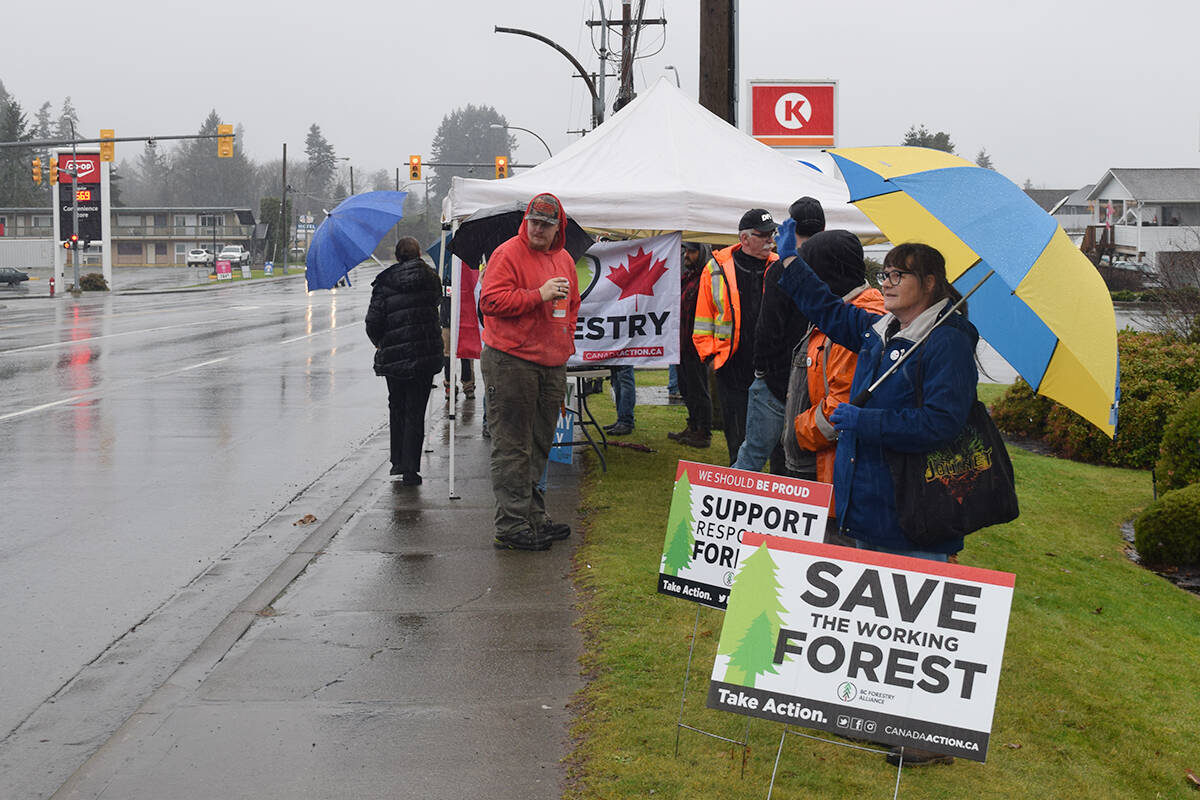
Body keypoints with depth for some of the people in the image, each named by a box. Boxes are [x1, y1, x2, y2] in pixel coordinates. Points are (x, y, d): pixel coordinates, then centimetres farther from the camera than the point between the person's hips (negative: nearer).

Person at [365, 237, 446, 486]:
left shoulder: (384, 282, -4)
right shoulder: (430, 277, 1)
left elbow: (373, 322, -7)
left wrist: (380, 343, 13)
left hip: (393, 355, 0)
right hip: (426, 353, 0)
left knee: (397, 408, 17)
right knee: (416, 412, 4)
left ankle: (398, 465, 18)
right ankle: (411, 469, 0)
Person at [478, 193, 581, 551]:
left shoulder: (564, 260, 15)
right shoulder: (508, 254, -8)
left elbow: (572, 305, 28)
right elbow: (490, 301, -16)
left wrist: (566, 341, 17)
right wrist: (539, 295, -20)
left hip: (552, 365, 8)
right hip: (511, 363, -8)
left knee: (539, 445, 14)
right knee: (512, 448, -5)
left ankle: (534, 517, 23)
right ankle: (511, 526, -3)